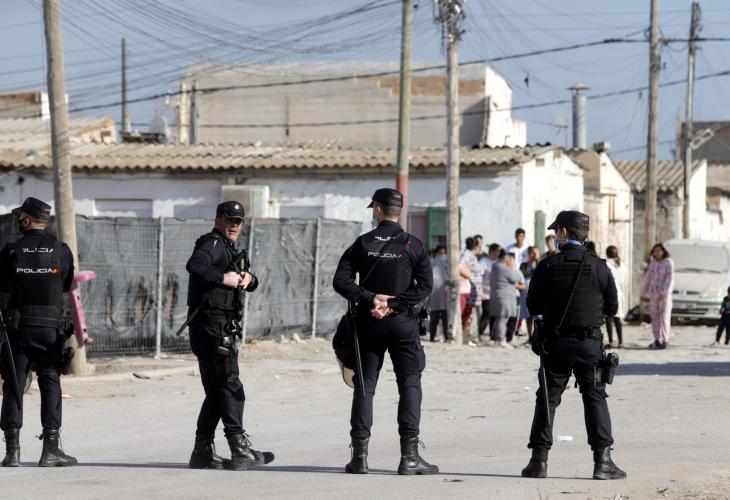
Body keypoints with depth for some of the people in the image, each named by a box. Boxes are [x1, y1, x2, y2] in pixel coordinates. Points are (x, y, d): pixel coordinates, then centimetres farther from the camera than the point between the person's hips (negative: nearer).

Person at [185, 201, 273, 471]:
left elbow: (249, 283, 26)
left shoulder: (229, 248, 23)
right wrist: (223, 277, -22)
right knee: (230, 386, -14)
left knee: (216, 392, 12)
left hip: (222, 329, 11)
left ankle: (203, 453, 14)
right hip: (212, 325, -11)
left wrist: (248, 279, 3)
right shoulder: (213, 243, -9)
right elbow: (195, 265, -29)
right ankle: (240, 449, -17)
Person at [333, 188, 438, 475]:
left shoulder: (362, 244, 2)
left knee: (364, 386, 7)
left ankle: (360, 455, 4)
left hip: (368, 323, 2)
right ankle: (409, 456, -7)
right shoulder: (413, 245, -2)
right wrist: (393, 305, -11)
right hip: (403, 323, -2)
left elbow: (341, 281, -5)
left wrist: (371, 298, -10)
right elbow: (425, 286, -11)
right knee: (410, 385, 1)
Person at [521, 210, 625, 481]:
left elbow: (533, 306, 2)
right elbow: (612, 307, 3)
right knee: (595, 399, 5)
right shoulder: (598, 267, -4)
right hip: (589, 344, 0)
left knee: (547, 399, 8)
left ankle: (539, 460, 6)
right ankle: (602, 460, -1)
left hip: (554, 344, 0)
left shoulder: (547, 266, -4)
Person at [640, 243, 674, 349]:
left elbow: (670, 278, -14)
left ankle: (665, 340, -8)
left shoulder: (668, 263, -7)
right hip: (653, 293, 6)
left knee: (664, 317, -9)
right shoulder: (653, 263, 12)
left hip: (664, 293, -6)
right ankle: (657, 340, 8)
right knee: (654, 317, 4)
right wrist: (644, 292, 14)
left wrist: (664, 293, -21)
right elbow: (648, 277, 17)